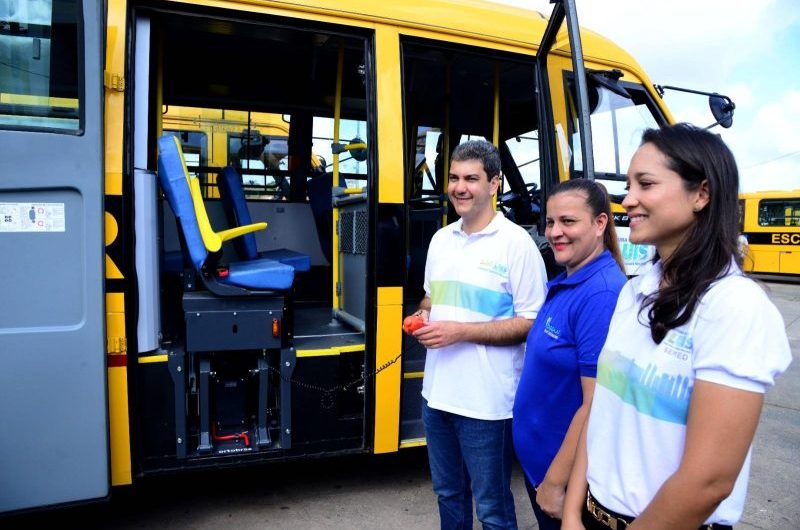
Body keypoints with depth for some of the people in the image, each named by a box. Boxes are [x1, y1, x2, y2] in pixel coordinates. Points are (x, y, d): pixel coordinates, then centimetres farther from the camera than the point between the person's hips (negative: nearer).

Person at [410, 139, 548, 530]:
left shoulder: (516, 242, -13)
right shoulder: (441, 239, 8)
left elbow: (532, 322, -14)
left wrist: (460, 331, -20)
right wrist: (423, 317, -2)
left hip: (486, 402, -6)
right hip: (437, 392, 7)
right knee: (448, 494, 23)